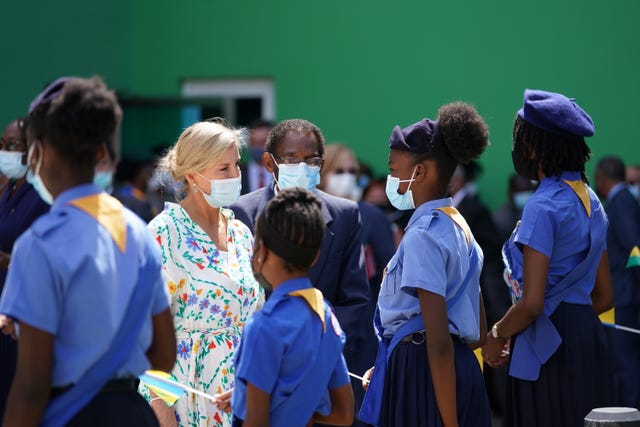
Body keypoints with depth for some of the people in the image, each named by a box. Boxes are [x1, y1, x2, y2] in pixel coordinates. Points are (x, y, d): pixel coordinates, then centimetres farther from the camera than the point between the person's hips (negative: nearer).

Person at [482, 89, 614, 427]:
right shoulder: (589, 200, 13)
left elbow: (532, 303, -18)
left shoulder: (543, 207, -14)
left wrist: (496, 335, -3)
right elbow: (603, 296, 18)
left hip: (549, 349, -9)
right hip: (587, 342, 9)